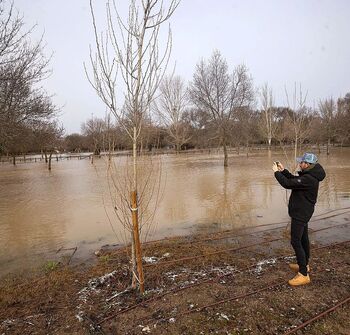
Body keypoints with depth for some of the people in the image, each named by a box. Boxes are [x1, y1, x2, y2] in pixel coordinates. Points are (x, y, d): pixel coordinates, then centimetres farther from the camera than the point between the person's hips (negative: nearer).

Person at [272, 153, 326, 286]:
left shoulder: (309, 179, -27)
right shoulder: (309, 175, 5)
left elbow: (288, 184, -28)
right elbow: (294, 179, 17)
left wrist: (276, 172, -16)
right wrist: (283, 170, 7)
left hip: (301, 214, -11)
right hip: (302, 212, 11)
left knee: (295, 241, -7)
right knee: (303, 239, 22)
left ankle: (304, 275, 0)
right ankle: (304, 265, 39)